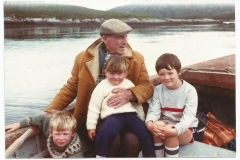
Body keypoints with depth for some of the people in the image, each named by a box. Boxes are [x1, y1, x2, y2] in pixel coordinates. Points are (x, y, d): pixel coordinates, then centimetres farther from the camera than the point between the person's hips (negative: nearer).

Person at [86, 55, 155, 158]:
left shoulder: (129, 84, 19)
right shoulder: (102, 86, 8)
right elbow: (94, 107, 5)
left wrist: (142, 120, 22)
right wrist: (91, 126, 0)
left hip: (130, 115, 4)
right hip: (113, 116, -3)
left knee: (145, 132, -12)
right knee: (105, 133, -32)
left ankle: (150, 156, 7)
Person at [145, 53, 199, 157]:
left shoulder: (189, 90, -14)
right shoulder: (158, 90, -3)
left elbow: (189, 116, -25)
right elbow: (153, 110, -14)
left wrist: (175, 130, -44)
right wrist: (149, 123, -39)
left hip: (185, 130, -2)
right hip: (165, 126, 3)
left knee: (171, 132, -34)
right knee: (158, 125, -31)